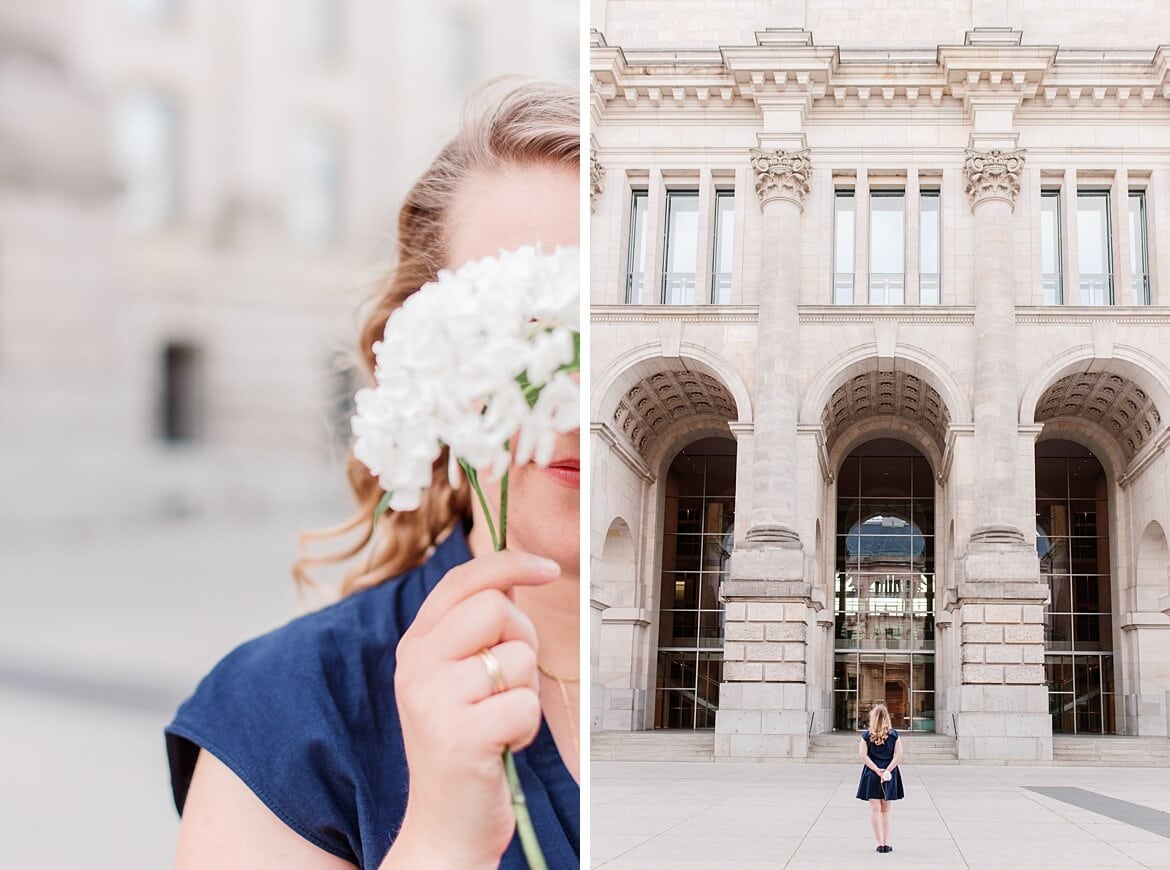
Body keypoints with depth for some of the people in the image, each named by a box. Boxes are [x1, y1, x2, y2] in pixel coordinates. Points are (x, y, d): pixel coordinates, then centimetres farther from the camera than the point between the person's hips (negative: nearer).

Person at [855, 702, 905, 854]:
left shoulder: (867, 735, -3)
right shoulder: (894, 734, 0)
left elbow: (862, 755, -11)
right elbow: (898, 755, -8)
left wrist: (877, 771, -12)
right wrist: (887, 771, -12)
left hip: (871, 774, -2)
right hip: (890, 775, 2)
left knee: (875, 809, 2)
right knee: (885, 810, 13)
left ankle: (880, 843, -5)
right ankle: (886, 842, 10)